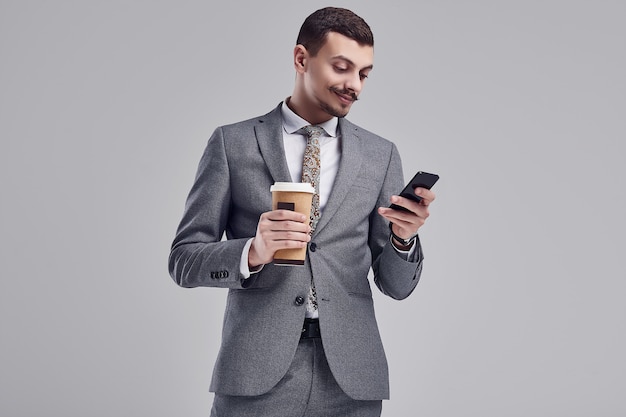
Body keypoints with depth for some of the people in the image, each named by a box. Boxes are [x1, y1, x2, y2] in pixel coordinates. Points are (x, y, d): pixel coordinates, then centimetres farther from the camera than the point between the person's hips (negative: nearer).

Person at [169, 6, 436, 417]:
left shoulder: (380, 155, 9)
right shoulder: (232, 143, 3)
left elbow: (396, 285, 9)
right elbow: (184, 260, 1)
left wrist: (403, 237, -12)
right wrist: (252, 252, -17)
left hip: (350, 377, 2)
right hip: (258, 372, -2)